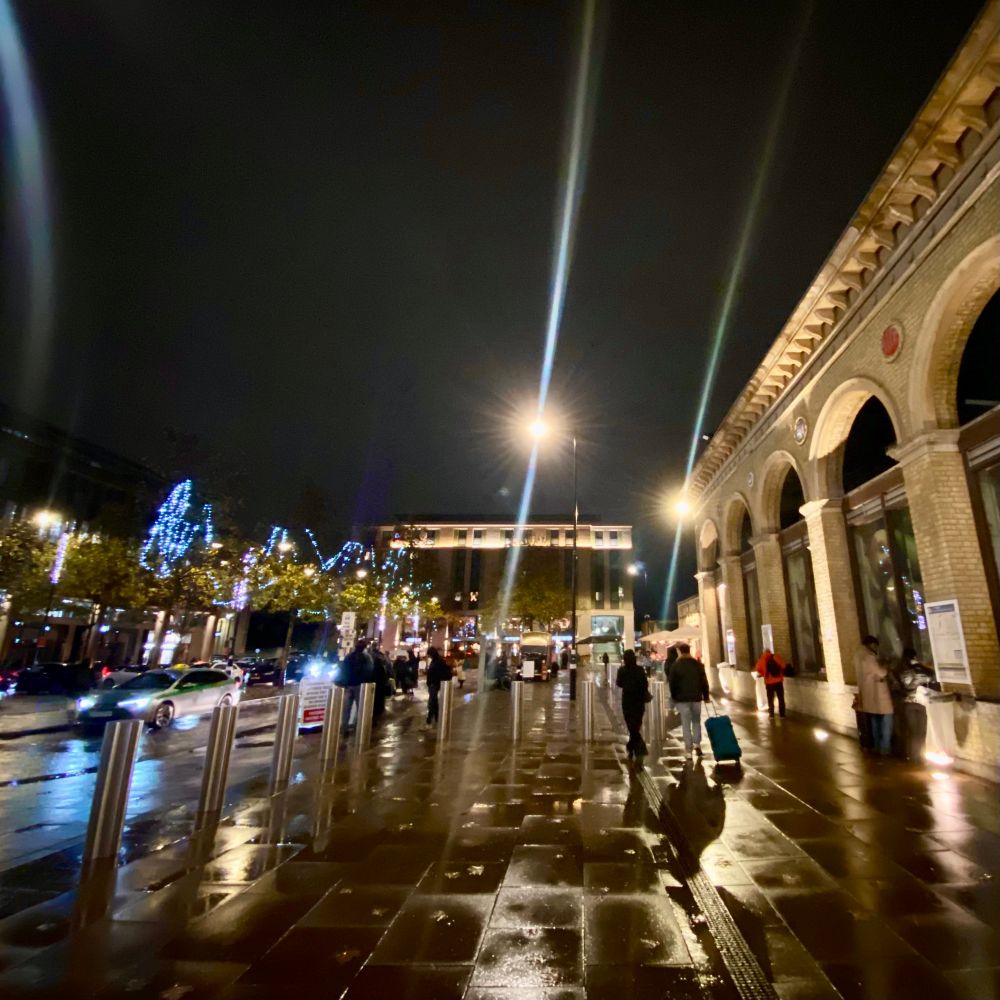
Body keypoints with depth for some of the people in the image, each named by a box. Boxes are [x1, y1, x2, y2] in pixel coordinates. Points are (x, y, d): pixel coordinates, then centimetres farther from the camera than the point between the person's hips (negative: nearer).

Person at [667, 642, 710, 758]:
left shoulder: (675, 665, -6)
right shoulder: (698, 664, 2)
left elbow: (672, 682, -4)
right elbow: (704, 681, 3)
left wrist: (673, 696, 7)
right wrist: (706, 696, 10)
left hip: (682, 698, -2)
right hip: (696, 697, 2)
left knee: (686, 724, 3)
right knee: (696, 721, 18)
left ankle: (689, 749, 3)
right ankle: (697, 744, 7)